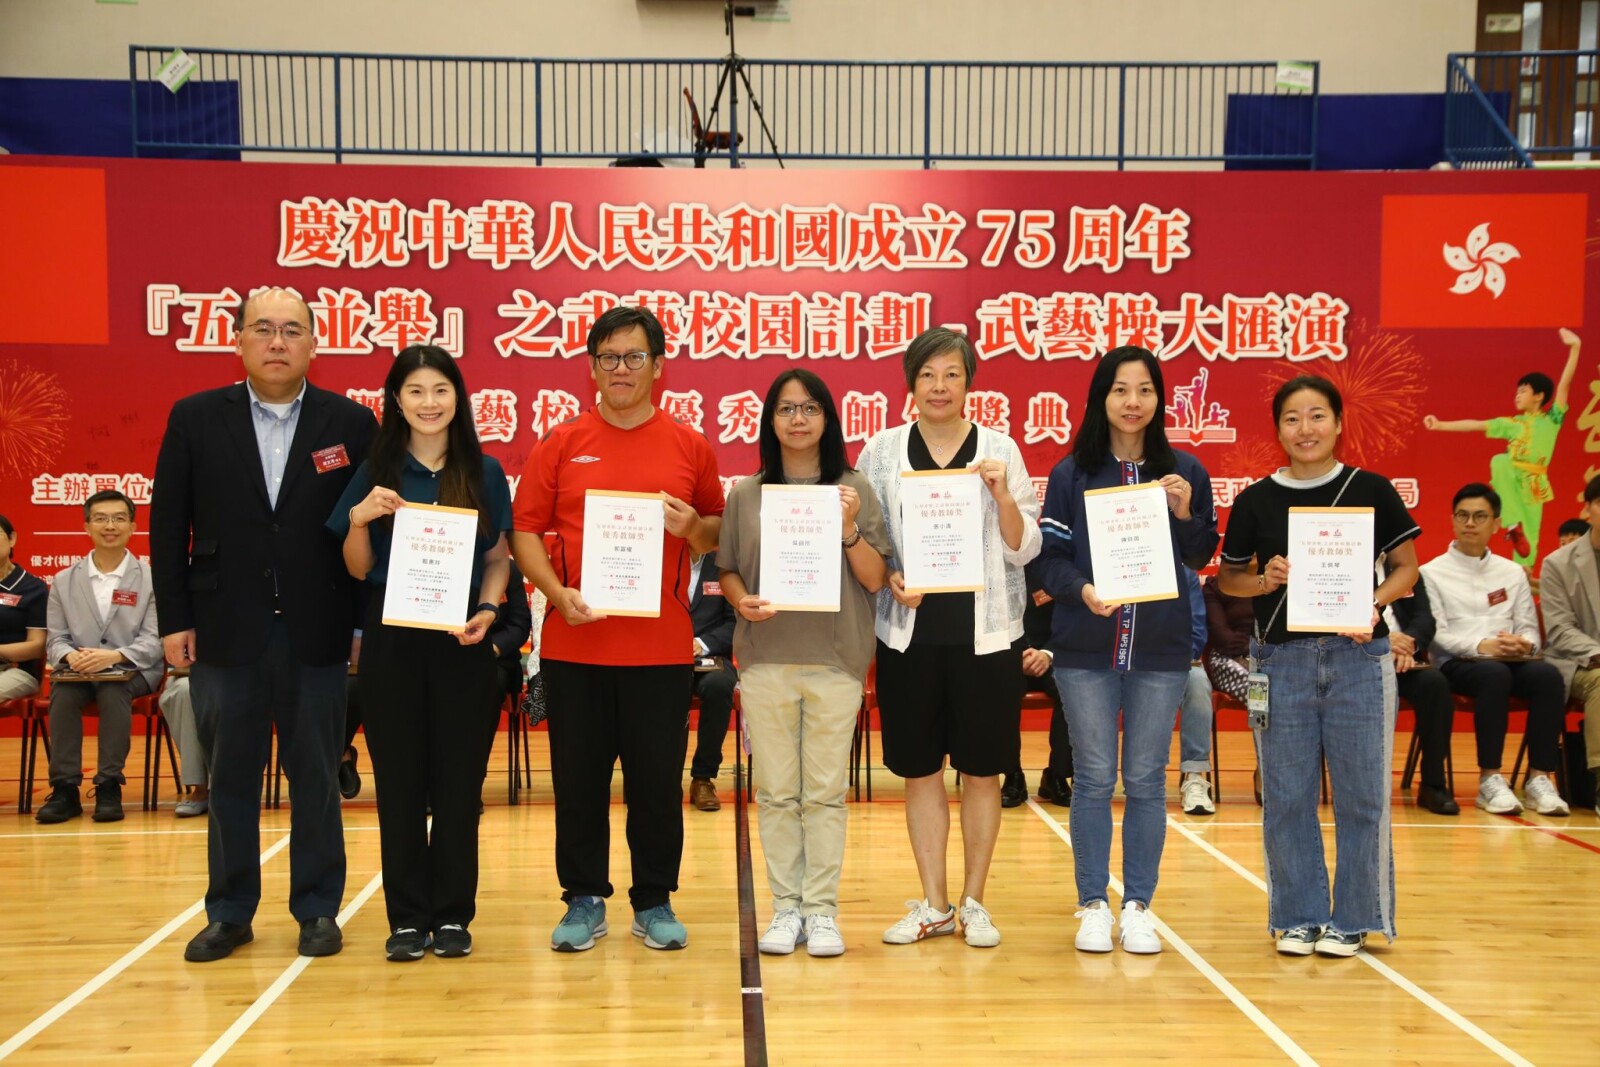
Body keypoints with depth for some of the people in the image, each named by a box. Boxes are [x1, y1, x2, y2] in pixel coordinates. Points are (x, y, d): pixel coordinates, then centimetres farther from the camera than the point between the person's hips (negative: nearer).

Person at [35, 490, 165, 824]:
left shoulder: (150, 579, 4)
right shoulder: (64, 581, 13)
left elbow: (153, 641, -4)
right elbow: (55, 639, 8)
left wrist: (114, 656, -22)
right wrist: (70, 656, -16)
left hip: (132, 673, -2)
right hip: (80, 673, 2)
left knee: (113, 689, -35)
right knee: (63, 690, -31)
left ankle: (109, 787, -29)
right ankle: (64, 788, -26)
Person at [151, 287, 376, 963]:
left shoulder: (350, 424, 1)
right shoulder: (195, 419, 3)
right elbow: (168, 526, 5)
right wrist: (175, 618, 0)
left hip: (316, 633, -1)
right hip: (225, 630, 1)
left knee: (316, 777, 8)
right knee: (230, 778, 10)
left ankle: (318, 908, 20)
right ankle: (229, 913, 22)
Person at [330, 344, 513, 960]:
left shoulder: (484, 472, 4)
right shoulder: (375, 472, 4)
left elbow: (499, 559, 9)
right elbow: (359, 569, 7)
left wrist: (488, 609, -9)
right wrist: (358, 520, -12)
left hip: (462, 640, 0)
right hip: (391, 640, 0)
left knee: (459, 780, 4)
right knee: (399, 781, 5)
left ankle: (453, 914, 15)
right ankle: (408, 917, 15)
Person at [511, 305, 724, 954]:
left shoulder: (689, 447, 6)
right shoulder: (561, 444, 5)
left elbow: (718, 532, 13)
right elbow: (526, 530, 3)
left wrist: (694, 527, -10)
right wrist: (557, 592, -12)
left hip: (661, 647, 0)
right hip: (575, 643, 0)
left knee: (658, 779, 6)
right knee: (578, 778, 7)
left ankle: (654, 903, 21)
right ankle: (584, 900, 21)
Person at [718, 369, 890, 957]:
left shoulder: (854, 490, 4)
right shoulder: (746, 495, 7)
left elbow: (875, 581, 1)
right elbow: (727, 572, 10)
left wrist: (849, 528, -13)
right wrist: (742, 601, -11)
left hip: (836, 660, -1)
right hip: (766, 660, 1)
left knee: (825, 793, 3)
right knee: (775, 792, 6)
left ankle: (822, 909, 11)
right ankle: (786, 907, 15)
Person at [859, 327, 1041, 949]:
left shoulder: (1000, 450, 3)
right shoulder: (881, 451, 4)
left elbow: (1024, 549, 2)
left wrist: (1003, 494, -14)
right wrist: (888, 578, -11)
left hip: (985, 632, 0)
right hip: (910, 630, 1)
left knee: (981, 770, 6)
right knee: (919, 769, 7)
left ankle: (973, 903, 20)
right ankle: (933, 904, 20)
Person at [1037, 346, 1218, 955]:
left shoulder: (1184, 471, 5)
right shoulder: (1072, 472, 0)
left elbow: (1203, 557, 9)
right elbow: (1049, 556, -2)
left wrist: (1185, 513, -9)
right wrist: (1082, 590, -20)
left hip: (1161, 649, 1)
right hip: (1086, 647, -1)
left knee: (1147, 779, 6)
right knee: (1094, 778, 5)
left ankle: (1138, 906, 17)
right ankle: (1093, 905, 16)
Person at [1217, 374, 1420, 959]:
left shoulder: (1372, 491, 1)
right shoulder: (1255, 500, 3)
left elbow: (1406, 566, 5)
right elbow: (1228, 575, 12)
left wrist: (1375, 603, -14)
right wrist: (1264, 581, -9)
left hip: (1357, 655, -1)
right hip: (1281, 659, 1)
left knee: (1360, 794, 3)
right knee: (1286, 796, 6)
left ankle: (1352, 920, 18)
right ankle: (1297, 917, 21)